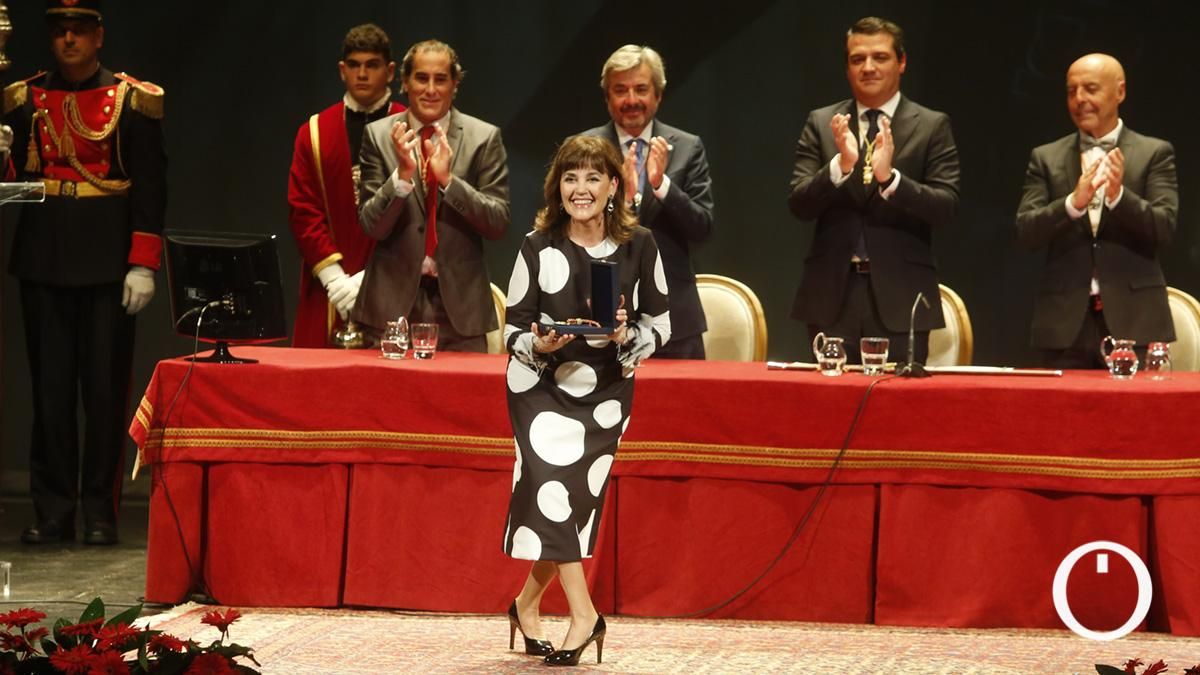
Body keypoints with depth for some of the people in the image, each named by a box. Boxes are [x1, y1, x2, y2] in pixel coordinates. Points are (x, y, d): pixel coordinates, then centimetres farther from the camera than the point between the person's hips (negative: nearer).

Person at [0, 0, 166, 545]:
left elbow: (150, 188, -1)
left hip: (107, 261, -2)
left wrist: (142, 264, -8)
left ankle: (101, 513, 6)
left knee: (105, 387, 0)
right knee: (49, 387, 4)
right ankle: (52, 513, 9)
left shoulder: (132, 100, 2)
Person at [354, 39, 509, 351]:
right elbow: (371, 226, -1)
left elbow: (498, 223, -3)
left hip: (459, 305, 0)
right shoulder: (378, 136, 4)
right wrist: (403, 173, -17)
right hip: (394, 300, 0)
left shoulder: (484, 138, 2)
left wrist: (448, 179, -16)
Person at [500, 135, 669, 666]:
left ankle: (527, 603, 19)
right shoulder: (538, 248, -9)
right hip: (543, 384, -1)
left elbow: (660, 324, 1)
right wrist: (539, 345, -24)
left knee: (579, 500, -2)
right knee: (552, 483, -19)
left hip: (607, 390, 1)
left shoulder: (638, 245, -6)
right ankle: (584, 615, -15)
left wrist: (627, 337, -19)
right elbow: (513, 330, -3)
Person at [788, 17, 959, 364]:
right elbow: (799, 204, 0)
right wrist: (841, 165, -18)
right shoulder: (821, 123, 9)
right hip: (833, 294, 2)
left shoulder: (933, 126, 3)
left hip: (900, 296, -2)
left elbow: (946, 208, -6)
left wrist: (889, 177, -22)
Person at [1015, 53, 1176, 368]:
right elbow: (1026, 232, 0)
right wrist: (1073, 203, -18)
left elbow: (1165, 229, -4)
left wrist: (1119, 196, -22)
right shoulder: (1046, 158, 11)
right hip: (1066, 320, 1)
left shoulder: (1155, 153, 6)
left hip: (1132, 318, -1)